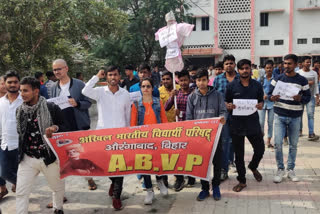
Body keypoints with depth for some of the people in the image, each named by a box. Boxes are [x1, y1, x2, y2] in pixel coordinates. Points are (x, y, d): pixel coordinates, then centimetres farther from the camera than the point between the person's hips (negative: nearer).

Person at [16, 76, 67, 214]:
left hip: (49, 157, -2)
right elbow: (20, 133, 14)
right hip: (27, 158, 2)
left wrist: (55, 128, -26)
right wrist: (20, 153, 14)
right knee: (21, 192, 0)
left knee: (58, 187, 18)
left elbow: (65, 128, -6)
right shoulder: (20, 110, 2)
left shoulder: (52, 108, -11)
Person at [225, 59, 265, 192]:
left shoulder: (257, 85, 3)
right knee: (239, 154, 8)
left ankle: (253, 167, 42)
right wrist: (229, 106, -19)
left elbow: (261, 101, 10)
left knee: (260, 149, 9)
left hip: (253, 123, 1)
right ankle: (242, 180, 24)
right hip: (236, 124, -1)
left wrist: (260, 105, -13)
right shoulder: (231, 86, -2)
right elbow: (226, 102, 4)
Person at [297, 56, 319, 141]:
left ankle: (311, 134, -12)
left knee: (311, 114, -8)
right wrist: (307, 83, -15)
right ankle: (300, 130, 24)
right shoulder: (298, 73, 0)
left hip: (311, 96, 1)